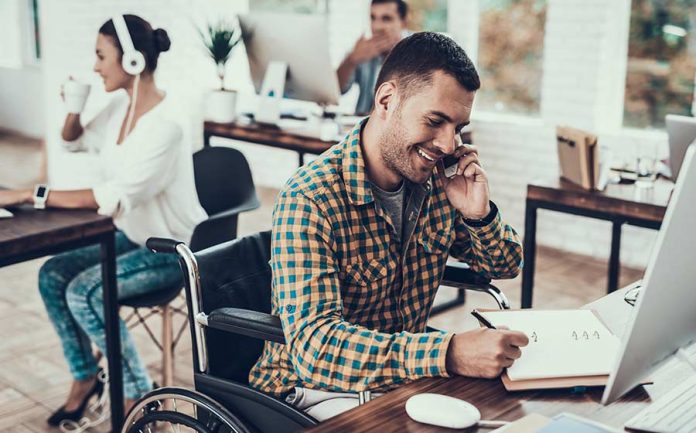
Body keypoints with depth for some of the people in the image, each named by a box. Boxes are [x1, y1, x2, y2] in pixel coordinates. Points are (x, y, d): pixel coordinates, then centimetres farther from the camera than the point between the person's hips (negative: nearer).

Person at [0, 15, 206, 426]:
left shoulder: (165, 126, -27)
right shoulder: (121, 106, -1)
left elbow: (113, 197, -34)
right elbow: (74, 141, 18)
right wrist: (74, 108, -4)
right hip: (132, 235, 9)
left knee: (84, 292, -23)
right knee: (53, 275, -4)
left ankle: (138, 392, -4)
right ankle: (85, 377, 14)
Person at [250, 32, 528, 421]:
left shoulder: (437, 181, -3)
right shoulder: (310, 200, -24)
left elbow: (505, 267, 9)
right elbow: (314, 346, -34)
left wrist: (479, 214, -13)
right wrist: (449, 354, -44)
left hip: (408, 372, 7)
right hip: (321, 389, -6)